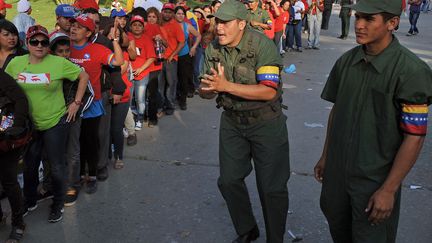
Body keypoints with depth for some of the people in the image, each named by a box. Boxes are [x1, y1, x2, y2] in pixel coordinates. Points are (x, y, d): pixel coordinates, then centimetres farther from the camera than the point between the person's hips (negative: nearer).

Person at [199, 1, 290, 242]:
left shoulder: (262, 45, -22)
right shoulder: (214, 50, -4)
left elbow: (269, 91, -30)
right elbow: (205, 91, 1)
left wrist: (226, 86, -34)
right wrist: (210, 87, -24)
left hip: (266, 122, -5)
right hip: (232, 121, 6)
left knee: (271, 188, 2)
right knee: (229, 180, 13)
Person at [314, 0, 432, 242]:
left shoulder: (411, 71, -20)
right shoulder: (346, 61, -1)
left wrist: (389, 189, -16)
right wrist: (325, 156, 13)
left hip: (376, 177, -5)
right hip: (338, 170, 5)